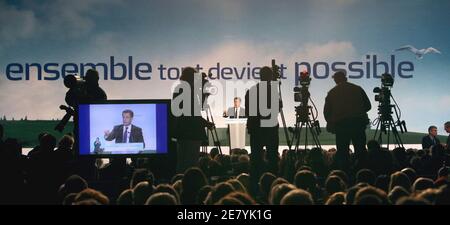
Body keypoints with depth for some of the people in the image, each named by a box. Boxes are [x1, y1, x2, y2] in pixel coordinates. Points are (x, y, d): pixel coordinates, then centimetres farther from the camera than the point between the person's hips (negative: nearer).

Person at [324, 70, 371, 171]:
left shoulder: (332, 93, 6)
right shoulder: (358, 89, 8)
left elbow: (326, 112, 5)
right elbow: (368, 106, 12)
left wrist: (331, 124, 20)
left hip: (340, 125, -1)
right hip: (358, 124, 1)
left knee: (342, 152, 2)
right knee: (361, 151, 5)